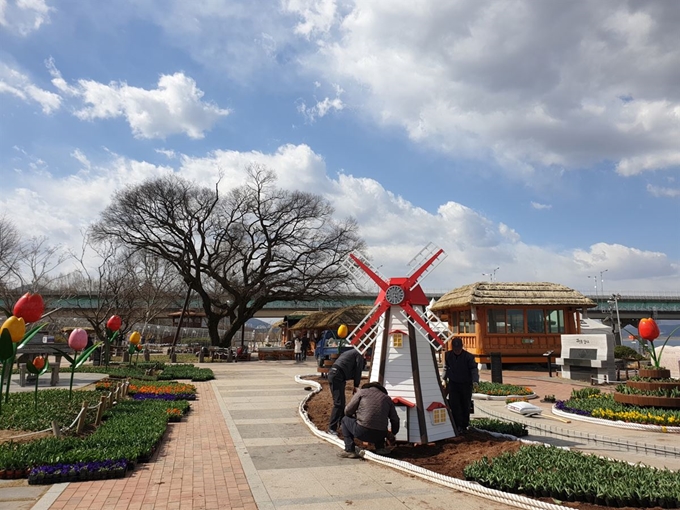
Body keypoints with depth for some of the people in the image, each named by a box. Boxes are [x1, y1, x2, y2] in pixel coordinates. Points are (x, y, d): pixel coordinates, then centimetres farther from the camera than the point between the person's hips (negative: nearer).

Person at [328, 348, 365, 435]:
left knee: (342, 402, 19)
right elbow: (358, 370, 1)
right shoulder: (359, 354, 4)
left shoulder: (350, 352, 30)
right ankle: (331, 428, -10)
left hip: (332, 374, 10)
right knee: (338, 403, -10)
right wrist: (356, 386, 7)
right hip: (337, 376, -10)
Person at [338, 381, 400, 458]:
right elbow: (395, 420, 18)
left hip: (362, 432, -4)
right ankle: (380, 448, 18)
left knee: (345, 420, 23)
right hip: (379, 435, 4)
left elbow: (348, 411, 5)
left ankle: (350, 451, 12)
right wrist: (392, 435, 37)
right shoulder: (387, 398, 18)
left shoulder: (362, 392, 9)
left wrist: (355, 417, 28)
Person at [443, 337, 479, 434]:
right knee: (454, 405, -8)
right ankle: (458, 426, -2)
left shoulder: (468, 356, -13)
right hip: (453, 384, 2)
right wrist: (444, 379, 15)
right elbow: (446, 368, 13)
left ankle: (464, 425, 25)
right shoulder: (448, 355, -2)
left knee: (465, 406, 9)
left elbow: (474, 369, -12)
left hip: (466, 384, -2)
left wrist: (475, 380, -26)